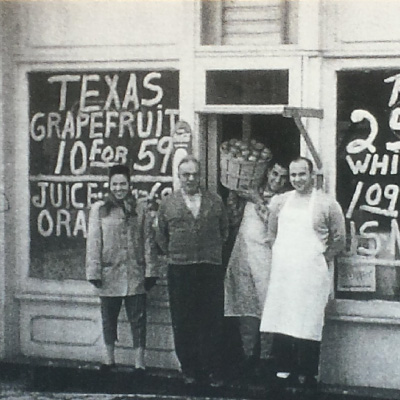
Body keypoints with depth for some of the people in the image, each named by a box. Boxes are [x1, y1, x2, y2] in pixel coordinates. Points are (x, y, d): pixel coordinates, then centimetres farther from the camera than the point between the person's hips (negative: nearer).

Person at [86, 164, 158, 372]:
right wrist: (94, 272, -6)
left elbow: (146, 242, 7)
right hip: (109, 273, -1)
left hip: (135, 275, 1)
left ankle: (139, 363, 1)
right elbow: (93, 242, -1)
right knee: (109, 318, 11)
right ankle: (109, 359, 25)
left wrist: (150, 271, 2)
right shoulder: (99, 209, 2)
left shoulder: (139, 209, 7)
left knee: (138, 319, -2)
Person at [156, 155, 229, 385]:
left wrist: (214, 252, 12)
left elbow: (224, 231, 16)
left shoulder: (215, 202, 8)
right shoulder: (168, 204, 7)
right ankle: (189, 369, 12)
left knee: (213, 322, 0)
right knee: (183, 324, 2)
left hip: (211, 269, 0)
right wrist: (174, 255, 10)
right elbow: (161, 238, 14)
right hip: (180, 271, 0)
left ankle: (213, 371, 6)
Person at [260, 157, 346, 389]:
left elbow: (339, 240, 1)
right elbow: (272, 233, 20)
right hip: (282, 274, 4)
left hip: (311, 276, -4)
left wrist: (319, 260, 2)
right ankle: (284, 372, 14)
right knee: (281, 326, 5)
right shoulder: (280, 202, 10)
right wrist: (282, 255, 9)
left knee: (307, 328, -4)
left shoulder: (327, 204, -3)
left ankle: (306, 376, 5)